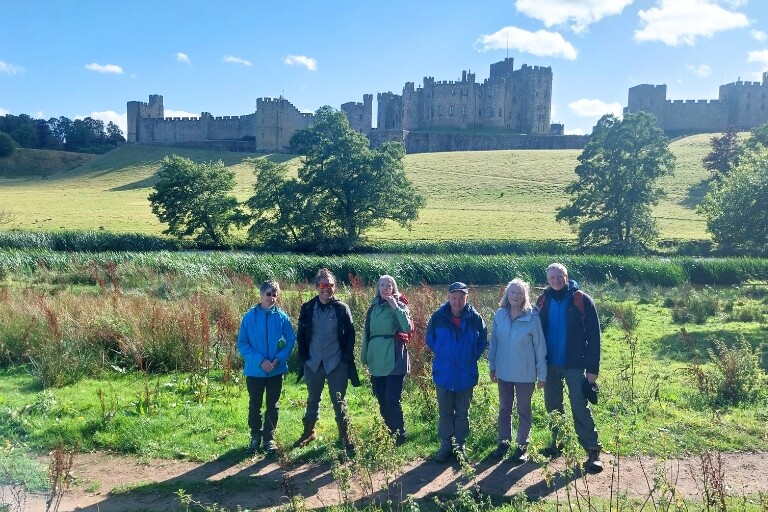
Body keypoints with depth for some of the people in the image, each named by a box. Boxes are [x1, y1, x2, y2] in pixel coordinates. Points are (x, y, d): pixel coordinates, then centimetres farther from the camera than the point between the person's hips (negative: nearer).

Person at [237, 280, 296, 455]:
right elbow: (242, 343, -7)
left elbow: (291, 340, -2)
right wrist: (259, 360, -18)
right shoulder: (249, 317, -8)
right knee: (254, 405, 14)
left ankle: (269, 438, 26)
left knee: (273, 406, 11)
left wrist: (279, 358, -17)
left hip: (276, 370, 0)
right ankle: (256, 435, 33)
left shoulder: (282, 317, -6)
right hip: (254, 370, 0)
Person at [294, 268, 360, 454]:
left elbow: (350, 335, -1)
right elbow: (301, 335, 5)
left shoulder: (342, 308, -4)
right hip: (313, 363, 2)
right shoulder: (307, 308, 0)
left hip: (336, 364, -2)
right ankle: (309, 432, 34)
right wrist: (303, 357, -1)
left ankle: (344, 436, 16)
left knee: (339, 401, 4)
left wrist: (346, 358, -7)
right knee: (312, 400, 18)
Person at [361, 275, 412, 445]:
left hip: (394, 360, -5)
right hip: (376, 360, 5)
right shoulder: (374, 307, 13)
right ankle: (388, 433, 24)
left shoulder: (399, 305, -1)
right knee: (381, 400, 10)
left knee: (392, 399, -8)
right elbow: (367, 332, 19)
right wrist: (364, 355, 18)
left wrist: (396, 307, -20)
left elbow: (408, 328, -17)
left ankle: (400, 435, 7)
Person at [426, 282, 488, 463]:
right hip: (443, 374, 1)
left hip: (466, 375, 0)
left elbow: (483, 342, 6)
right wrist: (441, 355, 4)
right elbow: (430, 339, 8)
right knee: (445, 412, 10)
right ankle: (445, 445, 22)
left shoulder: (475, 318, -8)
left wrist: (472, 358, 1)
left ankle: (460, 446, 24)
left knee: (463, 413, 12)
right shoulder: (438, 317, -8)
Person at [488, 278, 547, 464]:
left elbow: (540, 346, -8)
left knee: (523, 411, 12)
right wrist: (492, 367, 6)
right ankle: (504, 442, 33)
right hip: (504, 372, 3)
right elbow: (494, 342, 4)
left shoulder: (532, 317, -14)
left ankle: (522, 446, 27)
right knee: (504, 409, 16)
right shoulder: (499, 315, -6)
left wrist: (542, 374, -5)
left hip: (525, 374, -3)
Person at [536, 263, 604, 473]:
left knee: (580, 407, -4)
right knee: (552, 405, 14)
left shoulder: (582, 300, -9)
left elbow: (593, 336, -9)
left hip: (575, 365, -4)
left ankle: (593, 451, 5)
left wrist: (593, 368, -12)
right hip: (550, 364, 4)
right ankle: (556, 442, 30)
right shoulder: (543, 301, 2)